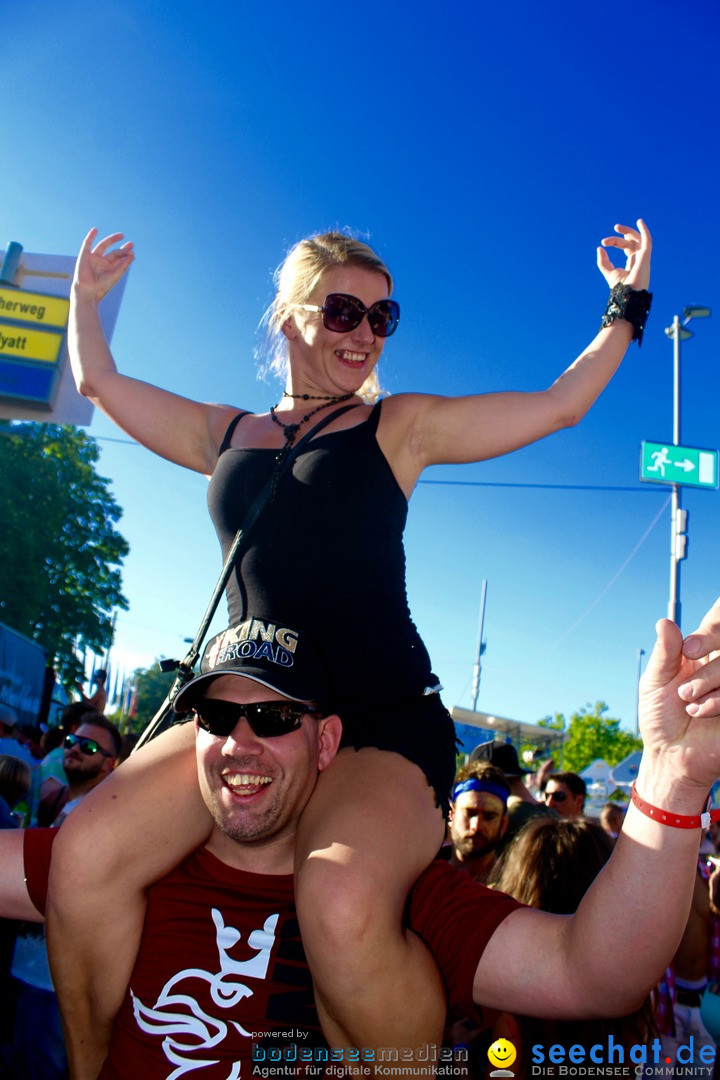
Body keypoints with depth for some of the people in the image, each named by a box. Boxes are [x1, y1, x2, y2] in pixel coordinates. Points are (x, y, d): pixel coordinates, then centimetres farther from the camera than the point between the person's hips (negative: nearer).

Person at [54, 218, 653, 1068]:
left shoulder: (401, 426, 12)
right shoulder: (225, 434, 20)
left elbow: (560, 403, 15)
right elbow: (100, 382, 32)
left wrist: (627, 304, 21)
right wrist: (86, 294, 41)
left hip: (380, 716, -3)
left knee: (344, 906, -34)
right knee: (86, 857, -21)